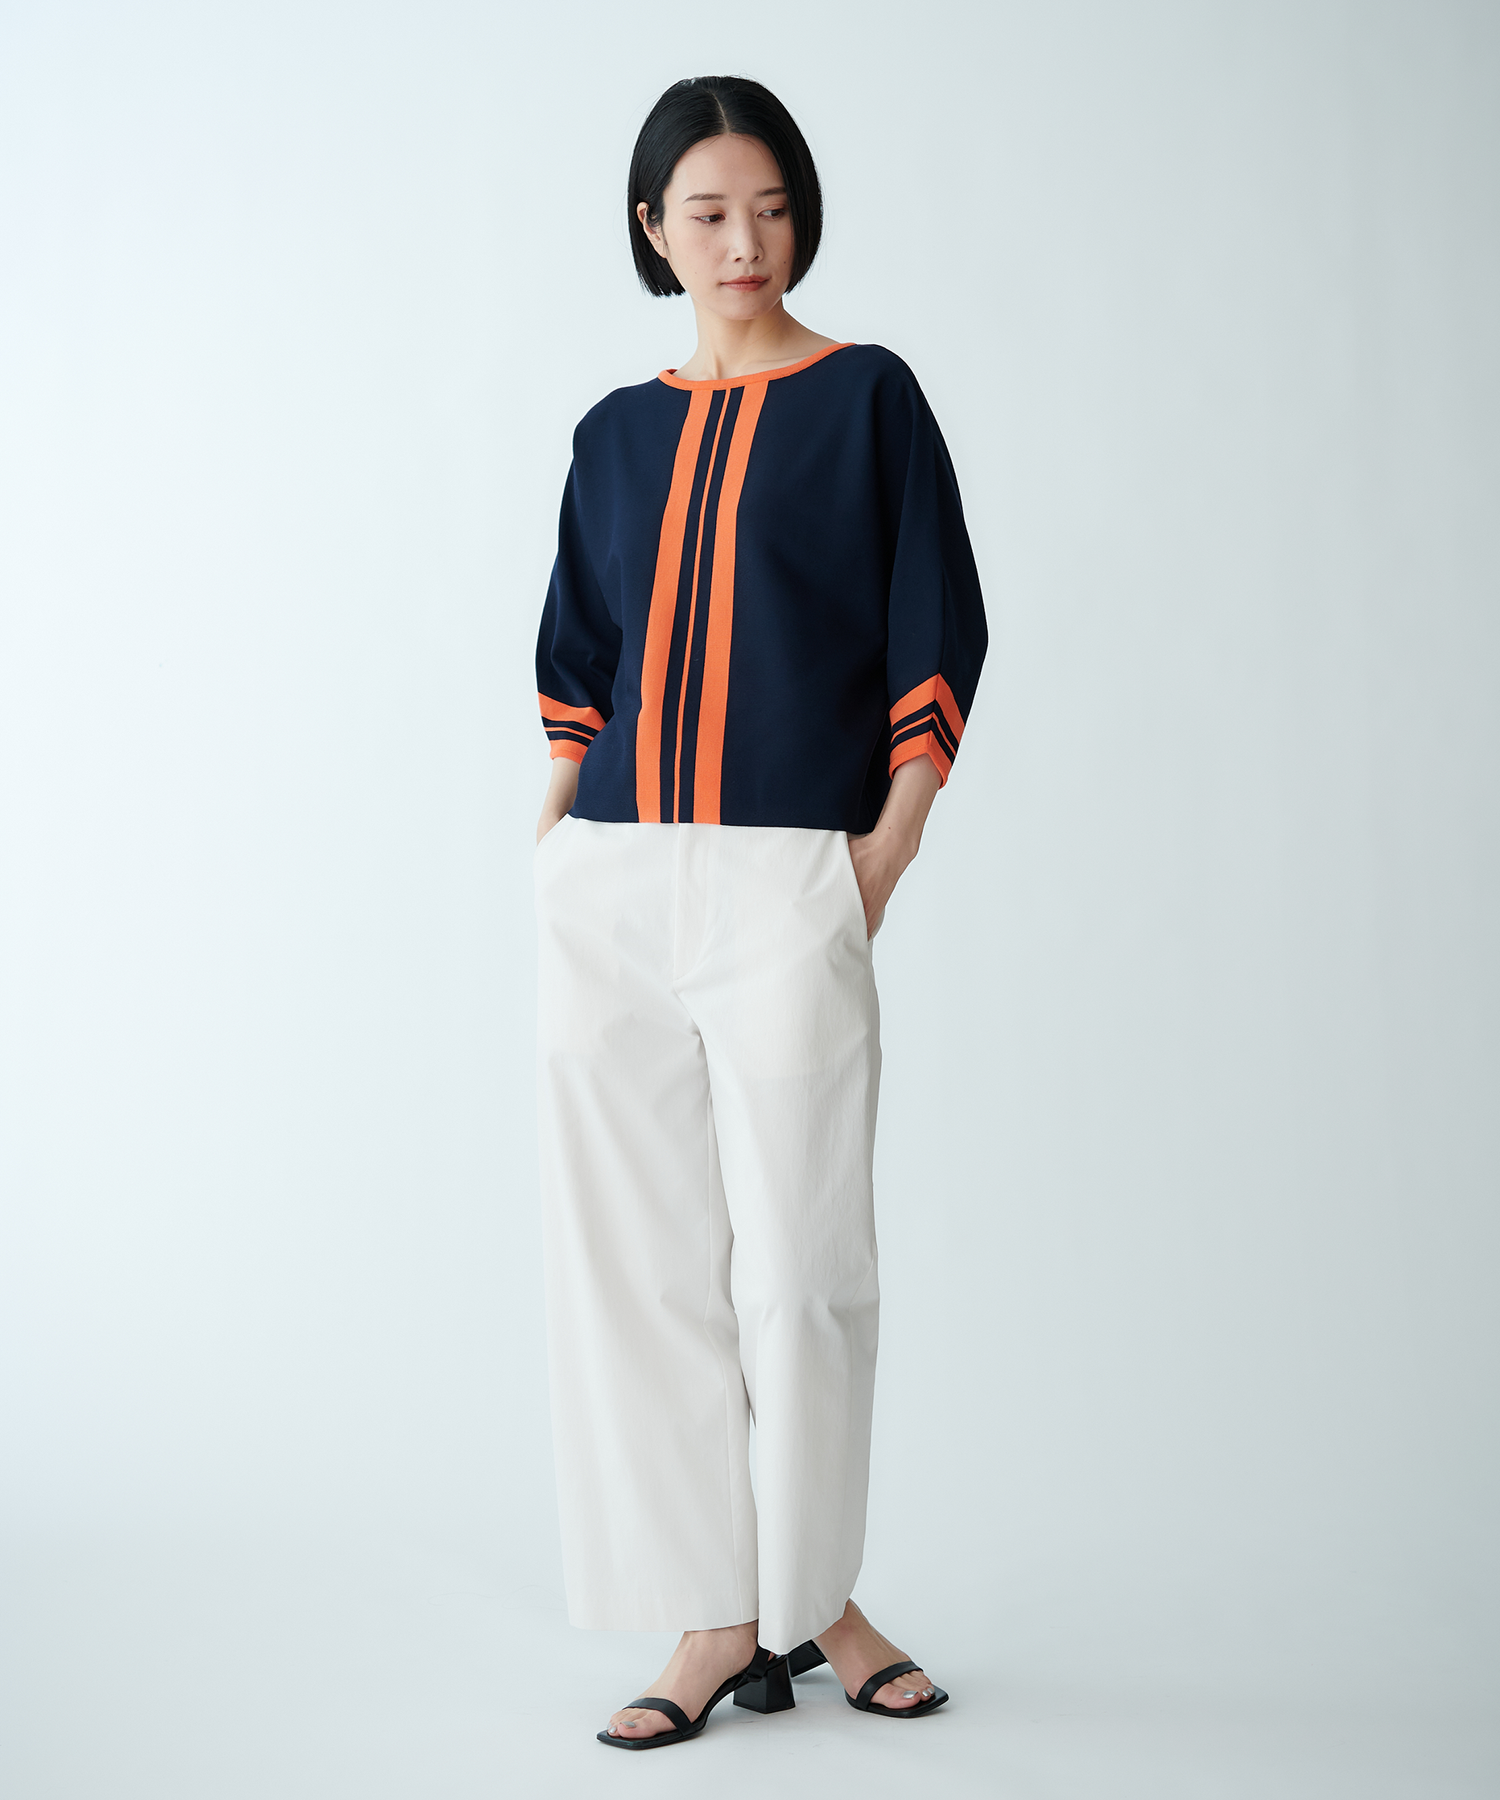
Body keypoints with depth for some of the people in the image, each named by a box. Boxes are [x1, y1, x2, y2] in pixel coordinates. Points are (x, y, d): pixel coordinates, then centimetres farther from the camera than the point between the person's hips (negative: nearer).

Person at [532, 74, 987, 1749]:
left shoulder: (867, 397, 6)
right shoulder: (617, 434, 16)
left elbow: (938, 640, 1)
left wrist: (880, 859, -8)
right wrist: (553, 850, 7)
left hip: (786, 883, -4)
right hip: (610, 886, 4)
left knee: (801, 1255, -2)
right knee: (637, 1256, 2)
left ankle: (813, 1597, 18)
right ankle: (715, 1621, 13)